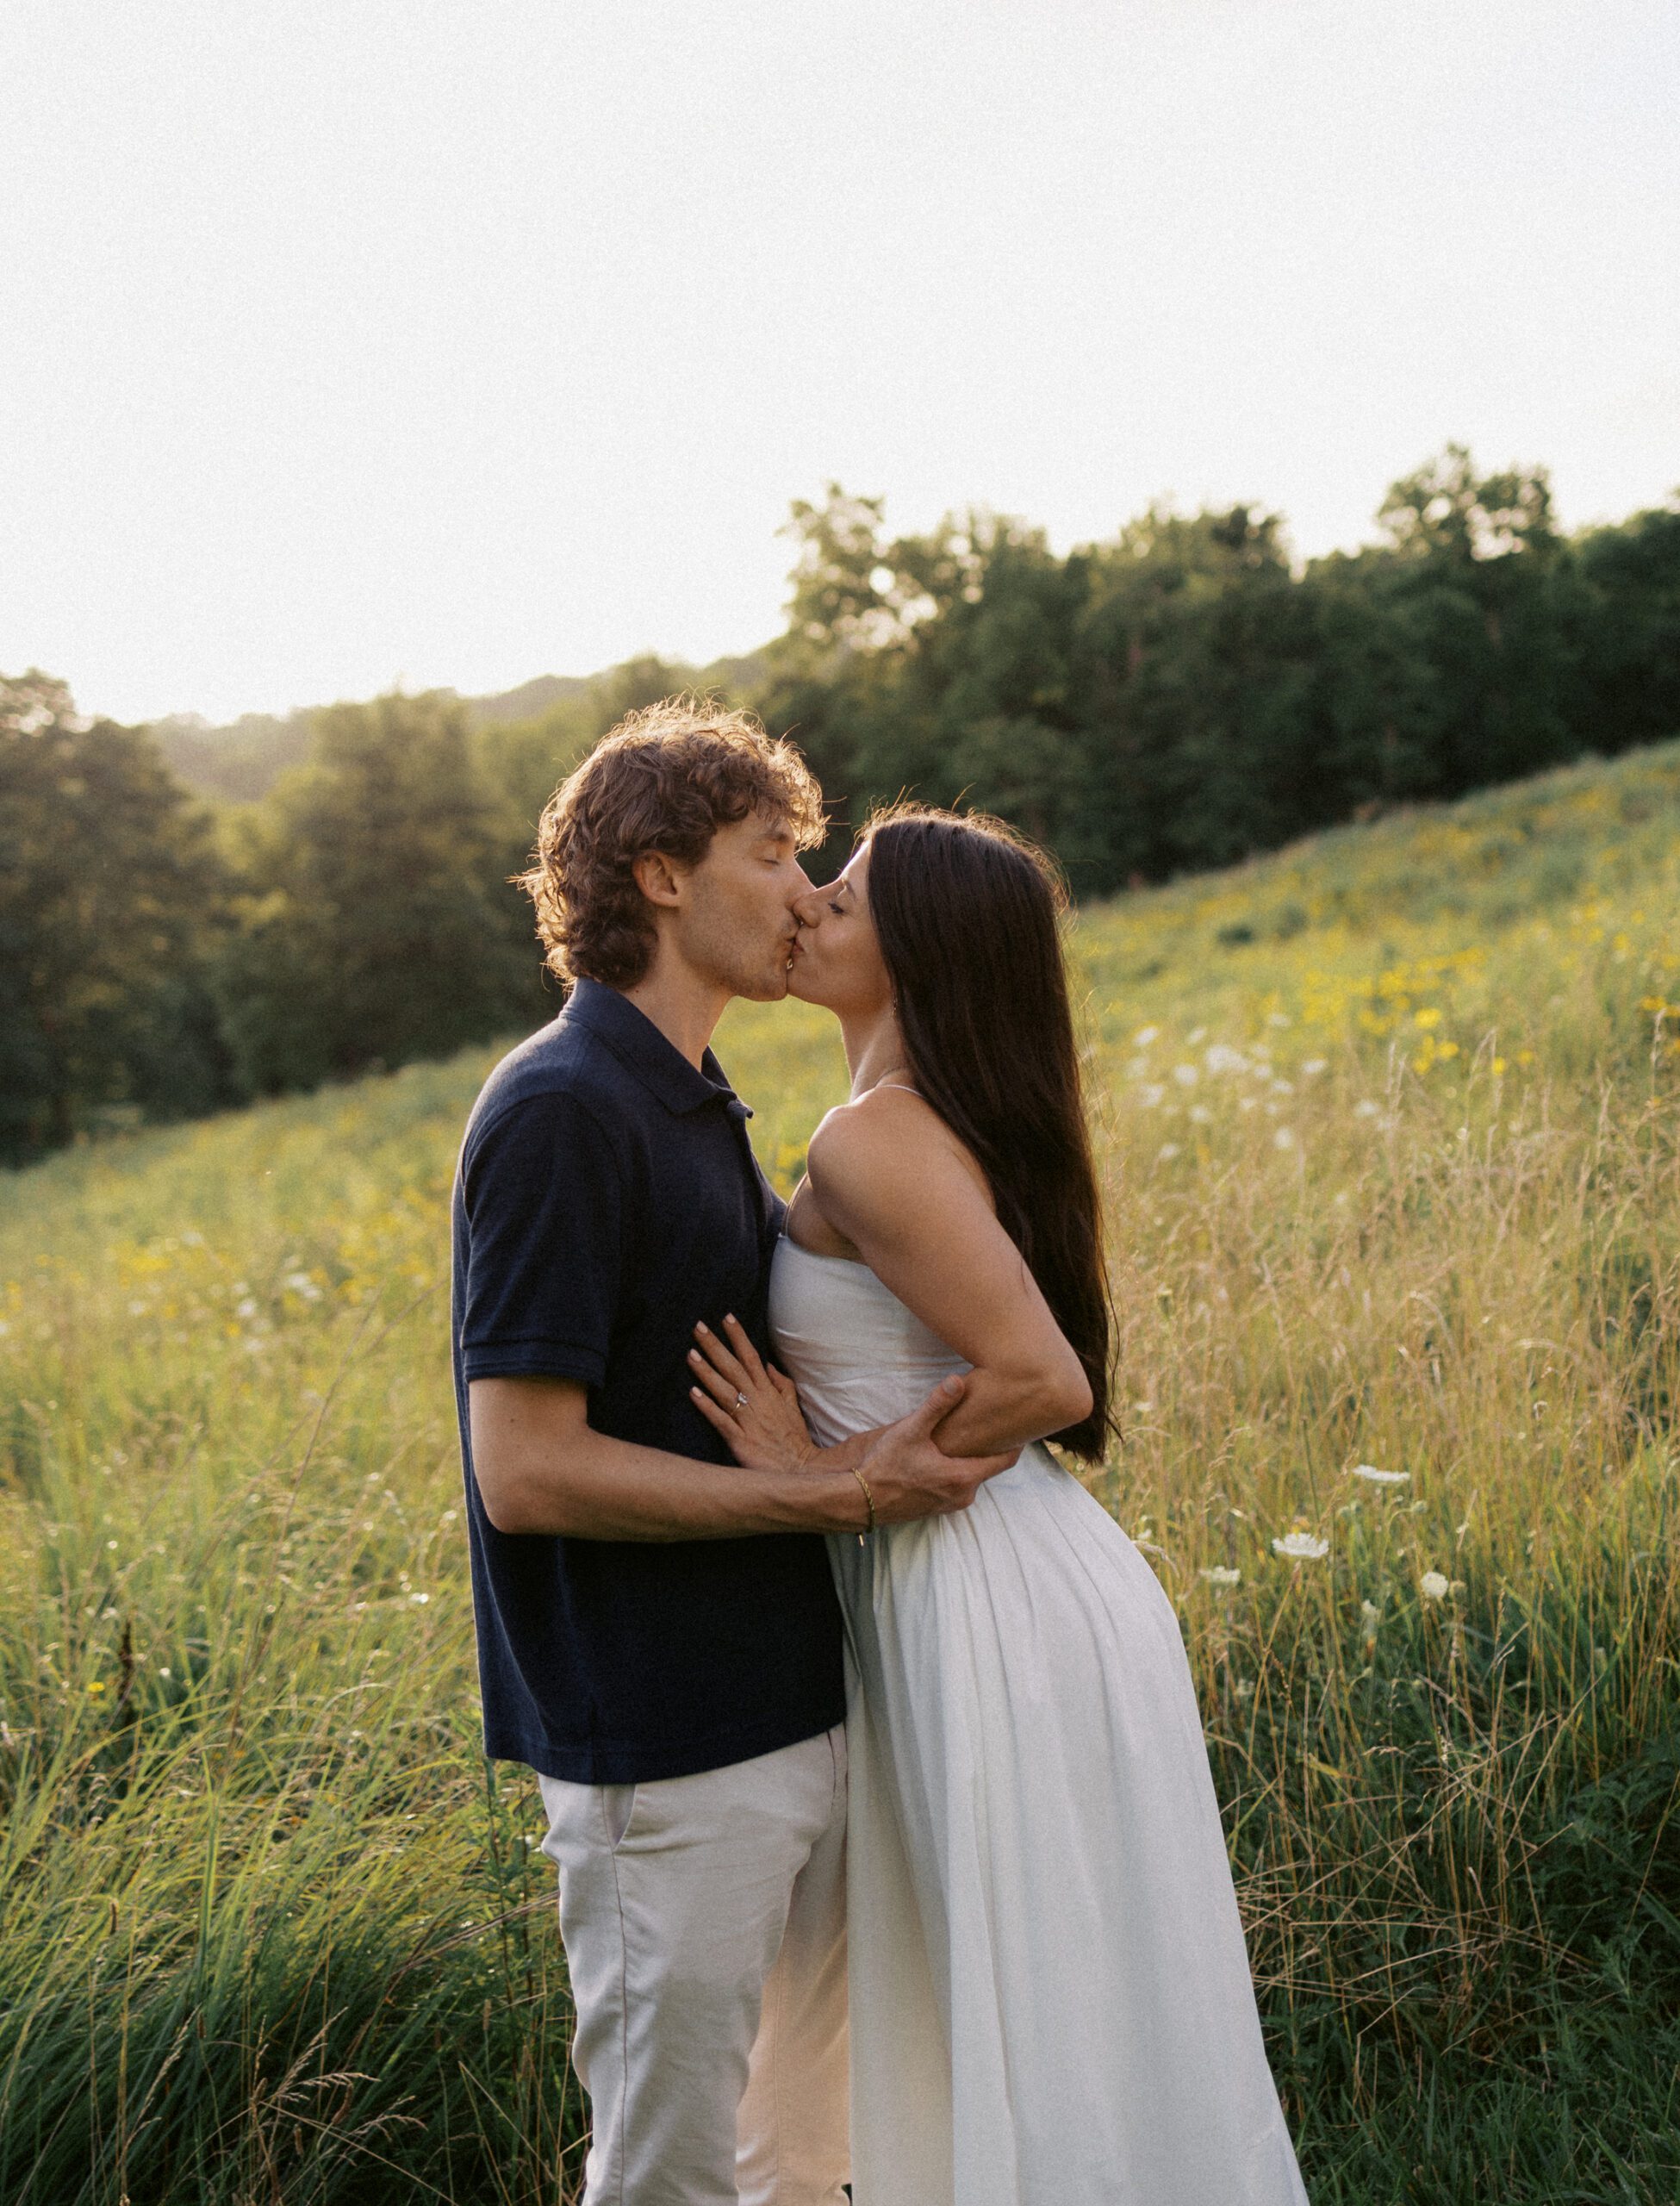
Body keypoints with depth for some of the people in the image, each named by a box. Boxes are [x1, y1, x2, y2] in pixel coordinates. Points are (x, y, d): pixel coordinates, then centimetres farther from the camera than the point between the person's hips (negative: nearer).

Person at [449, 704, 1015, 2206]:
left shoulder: (696, 1107, 12)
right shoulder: (560, 1111, -18)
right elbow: (527, 1470, -23)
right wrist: (833, 1495, -21)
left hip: (794, 1715, 9)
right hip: (666, 1757, -9)